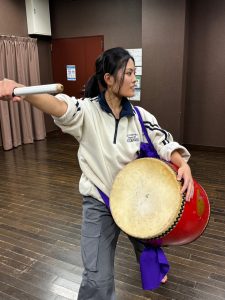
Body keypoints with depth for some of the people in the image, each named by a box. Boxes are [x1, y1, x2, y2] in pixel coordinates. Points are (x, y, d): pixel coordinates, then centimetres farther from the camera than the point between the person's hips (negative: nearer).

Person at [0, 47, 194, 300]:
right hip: (99, 203, -4)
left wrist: (183, 165, -29)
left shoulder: (140, 116, -7)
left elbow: (165, 144, -7)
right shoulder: (87, 111, -18)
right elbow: (59, 106, -37)